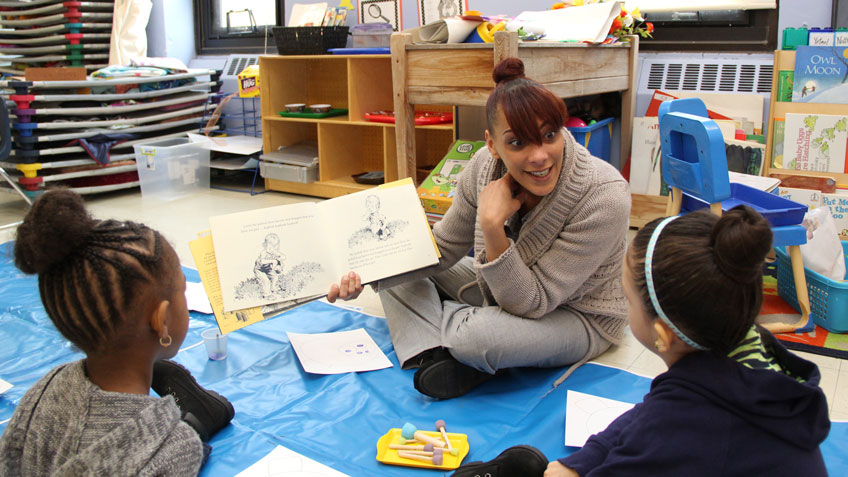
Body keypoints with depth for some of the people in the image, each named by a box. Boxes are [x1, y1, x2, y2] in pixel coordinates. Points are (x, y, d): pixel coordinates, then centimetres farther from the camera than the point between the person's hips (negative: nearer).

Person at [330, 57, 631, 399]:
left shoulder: (604, 197, -32)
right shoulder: (486, 166, -18)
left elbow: (531, 304, -28)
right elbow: (442, 248, -3)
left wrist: (492, 227, -39)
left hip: (579, 317, -5)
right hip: (507, 291, 6)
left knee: (477, 336, -36)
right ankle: (433, 355, -19)